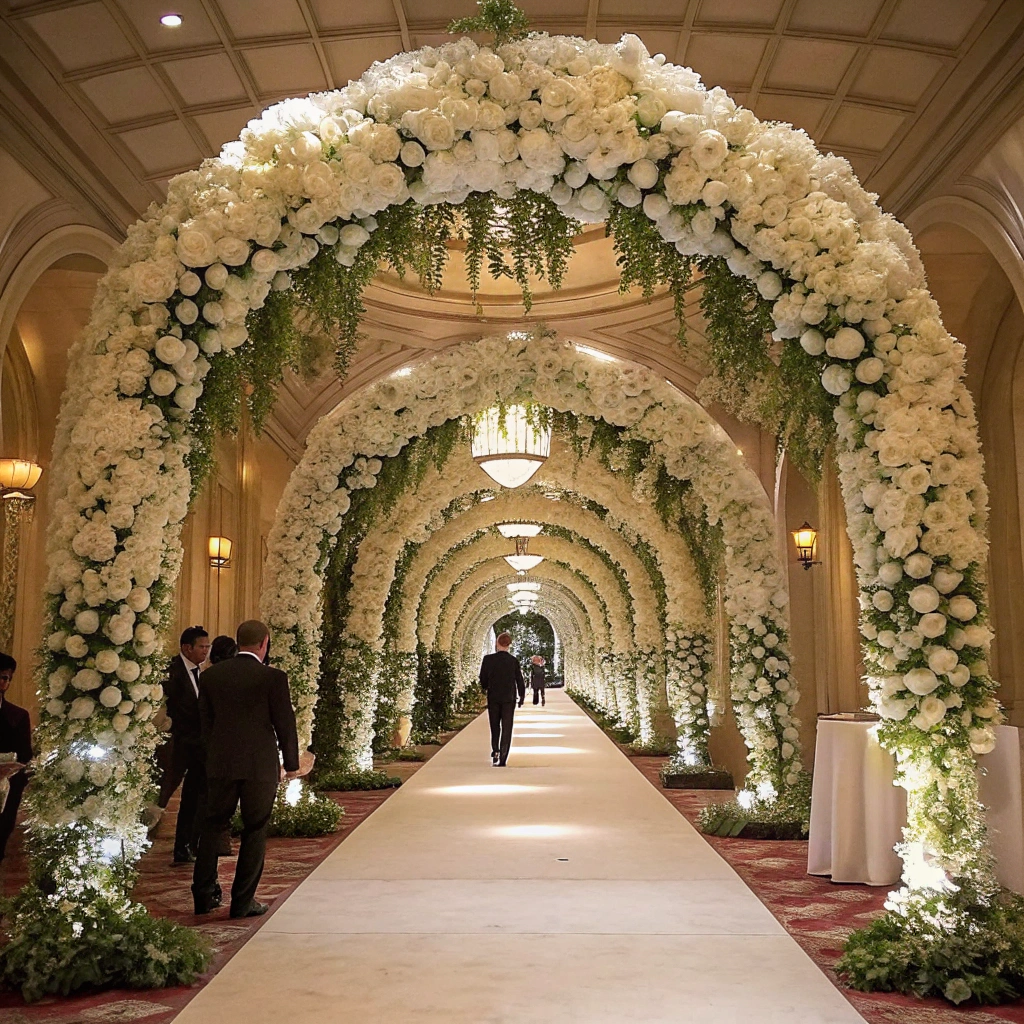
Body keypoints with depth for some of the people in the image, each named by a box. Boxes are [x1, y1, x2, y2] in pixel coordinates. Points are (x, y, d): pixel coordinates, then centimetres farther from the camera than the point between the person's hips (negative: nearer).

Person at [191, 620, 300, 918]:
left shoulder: (211, 675, 3)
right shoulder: (273, 678, -11)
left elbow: (205, 720, 10)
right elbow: (285, 724, -6)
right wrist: (291, 764, 6)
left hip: (219, 763, 4)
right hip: (260, 765, -4)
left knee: (212, 826, 16)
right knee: (254, 831, 6)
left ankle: (203, 895, 20)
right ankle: (243, 901, 9)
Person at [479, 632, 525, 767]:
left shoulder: (488, 659, -8)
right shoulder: (514, 661, -5)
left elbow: (483, 679, -4)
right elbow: (520, 681, -1)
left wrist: (484, 688, 18)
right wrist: (522, 697, 13)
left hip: (493, 698, 0)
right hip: (509, 699, 0)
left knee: (495, 727, 18)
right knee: (506, 728, 3)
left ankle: (495, 751, 2)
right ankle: (502, 759, -1)